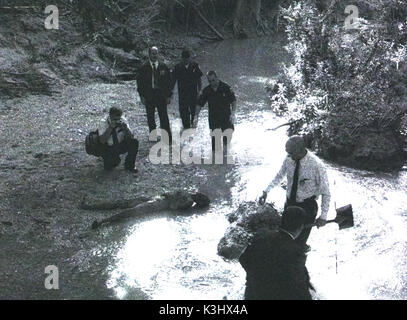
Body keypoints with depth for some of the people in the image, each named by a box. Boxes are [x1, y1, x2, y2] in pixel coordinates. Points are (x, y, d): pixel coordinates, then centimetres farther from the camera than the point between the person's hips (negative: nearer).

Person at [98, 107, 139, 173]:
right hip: (109, 149, -3)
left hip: (121, 146, 3)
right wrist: (110, 128, -36)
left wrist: (126, 128, -33)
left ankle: (129, 165, -5)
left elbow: (131, 137, -13)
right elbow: (102, 141, -29)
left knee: (134, 142, -23)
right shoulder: (106, 123, -18)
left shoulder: (123, 121, -13)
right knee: (108, 167, -23)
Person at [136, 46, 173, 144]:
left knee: (164, 117, -3)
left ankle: (168, 138, 1)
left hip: (161, 96, -1)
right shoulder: (144, 68, 2)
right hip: (149, 96, 1)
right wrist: (142, 96, -3)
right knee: (150, 117, 8)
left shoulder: (163, 67, 3)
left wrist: (169, 95, 1)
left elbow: (169, 81, 5)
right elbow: (140, 82, 4)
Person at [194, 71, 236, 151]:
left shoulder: (226, 88, -8)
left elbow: (233, 101, -4)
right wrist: (196, 116, -6)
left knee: (227, 137, 1)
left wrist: (232, 114, -15)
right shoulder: (206, 90, -1)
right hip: (213, 119, 2)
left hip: (226, 117, -2)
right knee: (214, 138, 3)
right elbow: (199, 104, 3)